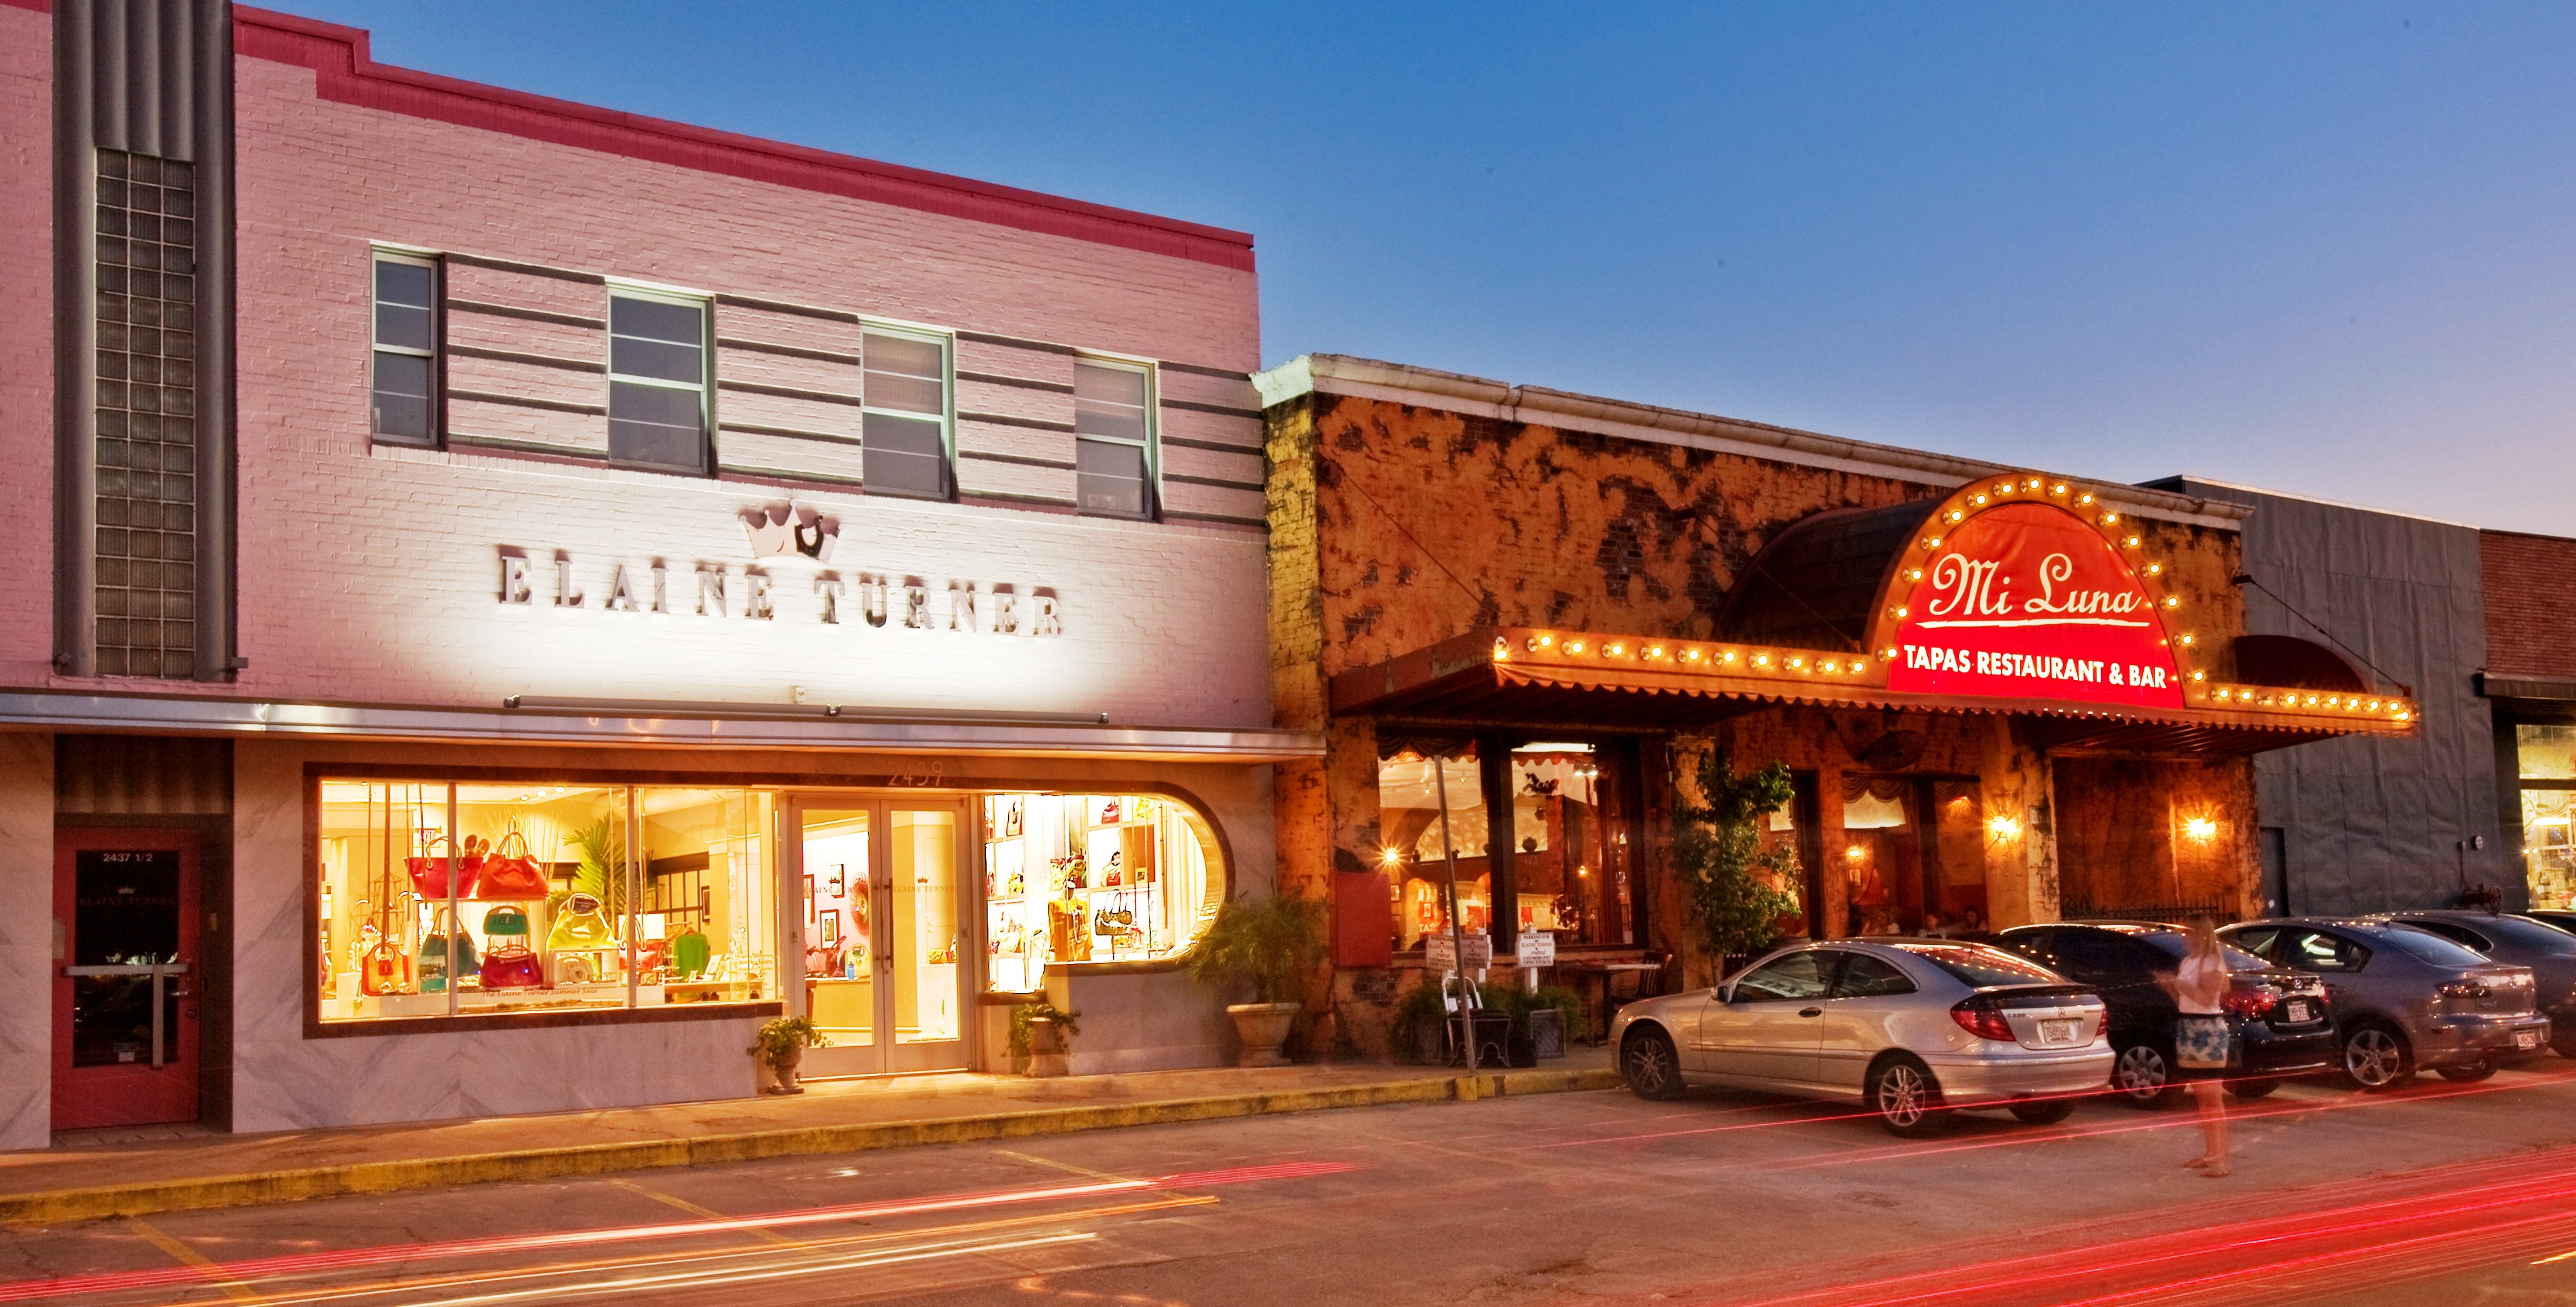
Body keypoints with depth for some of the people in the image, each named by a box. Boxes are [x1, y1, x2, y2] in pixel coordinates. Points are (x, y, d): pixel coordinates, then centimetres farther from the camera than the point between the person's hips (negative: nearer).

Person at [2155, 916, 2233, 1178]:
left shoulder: (2213, 963, -9)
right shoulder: (2187, 962, 14)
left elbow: (2207, 998, -18)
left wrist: (2180, 983, -19)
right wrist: (2169, 986, 1)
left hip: (2208, 1030, -8)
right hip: (2187, 1027, 8)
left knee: (2213, 1097, -8)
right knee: (2200, 1096, 12)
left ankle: (2221, 1160, -7)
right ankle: (2209, 1153, 19)